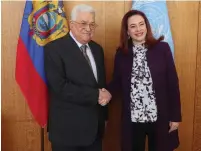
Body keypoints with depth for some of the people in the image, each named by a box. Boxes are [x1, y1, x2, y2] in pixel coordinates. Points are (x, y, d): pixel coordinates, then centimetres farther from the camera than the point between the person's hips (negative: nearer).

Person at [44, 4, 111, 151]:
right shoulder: (55, 48, -12)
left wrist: (104, 96, -1)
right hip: (68, 128, -6)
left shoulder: (97, 49, 10)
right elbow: (60, 87, -22)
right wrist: (96, 95, -18)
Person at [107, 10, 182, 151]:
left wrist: (175, 116, -4)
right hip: (132, 120, 1)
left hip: (160, 118, -1)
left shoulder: (162, 48, -4)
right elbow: (117, 83, 4)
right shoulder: (121, 53, 1)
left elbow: (173, 83, -4)